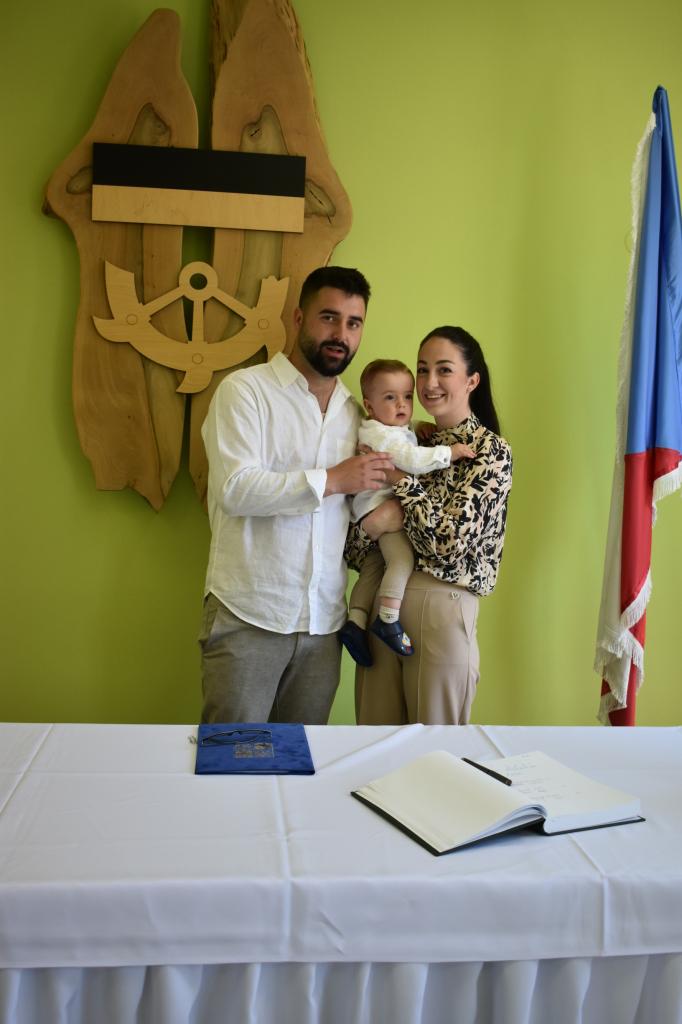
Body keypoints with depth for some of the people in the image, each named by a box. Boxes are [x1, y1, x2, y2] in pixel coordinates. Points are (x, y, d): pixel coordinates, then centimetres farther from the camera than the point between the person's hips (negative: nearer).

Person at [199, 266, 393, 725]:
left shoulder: (355, 411, 15)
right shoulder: (245, 389, -4)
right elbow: (235, 489, -17)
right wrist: (331, 480, -14)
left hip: (324, 619, 5)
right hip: (249, 616, -5)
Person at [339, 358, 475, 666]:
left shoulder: (402, 430, 17)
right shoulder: (382, 434, -16)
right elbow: (412, 460, -27)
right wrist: (448, 452, -22)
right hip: (380, 507, -11)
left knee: (374, 565, 9)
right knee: (402, 559, -20)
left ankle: (356, 620, 11)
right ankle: (389, 620, -17)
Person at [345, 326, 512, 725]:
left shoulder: (491, 451, -5)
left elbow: (450, 542, -19)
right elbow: (354, 550, 7)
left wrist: (401, 478, -12)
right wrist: (372, 522, -14)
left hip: (442, 612, -5)